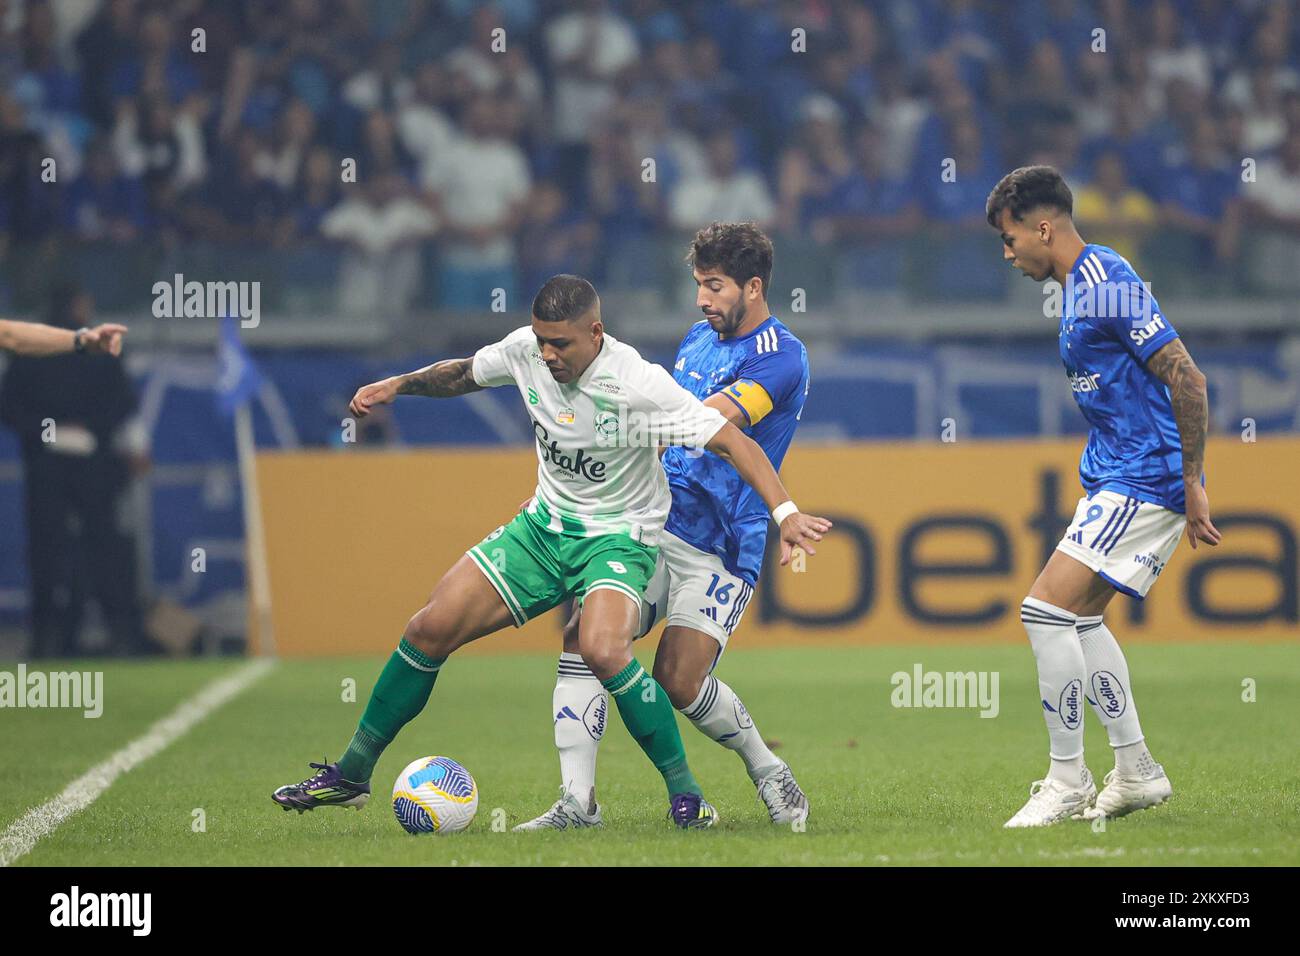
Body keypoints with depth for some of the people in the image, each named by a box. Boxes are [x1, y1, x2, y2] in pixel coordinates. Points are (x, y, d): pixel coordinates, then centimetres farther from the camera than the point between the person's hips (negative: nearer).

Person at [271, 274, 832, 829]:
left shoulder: (640, 385, -25)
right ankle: (351, 774, 12)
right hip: (543, 526, 6)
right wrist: (400, 384, 2)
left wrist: (785, 512, -36)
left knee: (602, 652, -33)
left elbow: (734, 442, -26)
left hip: (618, 536, -6)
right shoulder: (526, 350, -8)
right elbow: (464, 374, 15)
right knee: (431, 628, -3)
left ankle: (685, 793, -17)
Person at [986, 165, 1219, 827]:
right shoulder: (1081, 286, 14)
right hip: (1115, 477, 11)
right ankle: (1136, 771, 23)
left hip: (1143, 481, -11)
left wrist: (1191, 485, -18)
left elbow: (1186, 377, -22)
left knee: (1046, 610, -14)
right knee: (1080, 616, 17)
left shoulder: (1106, 287, -18)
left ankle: (1068, 782, -6)